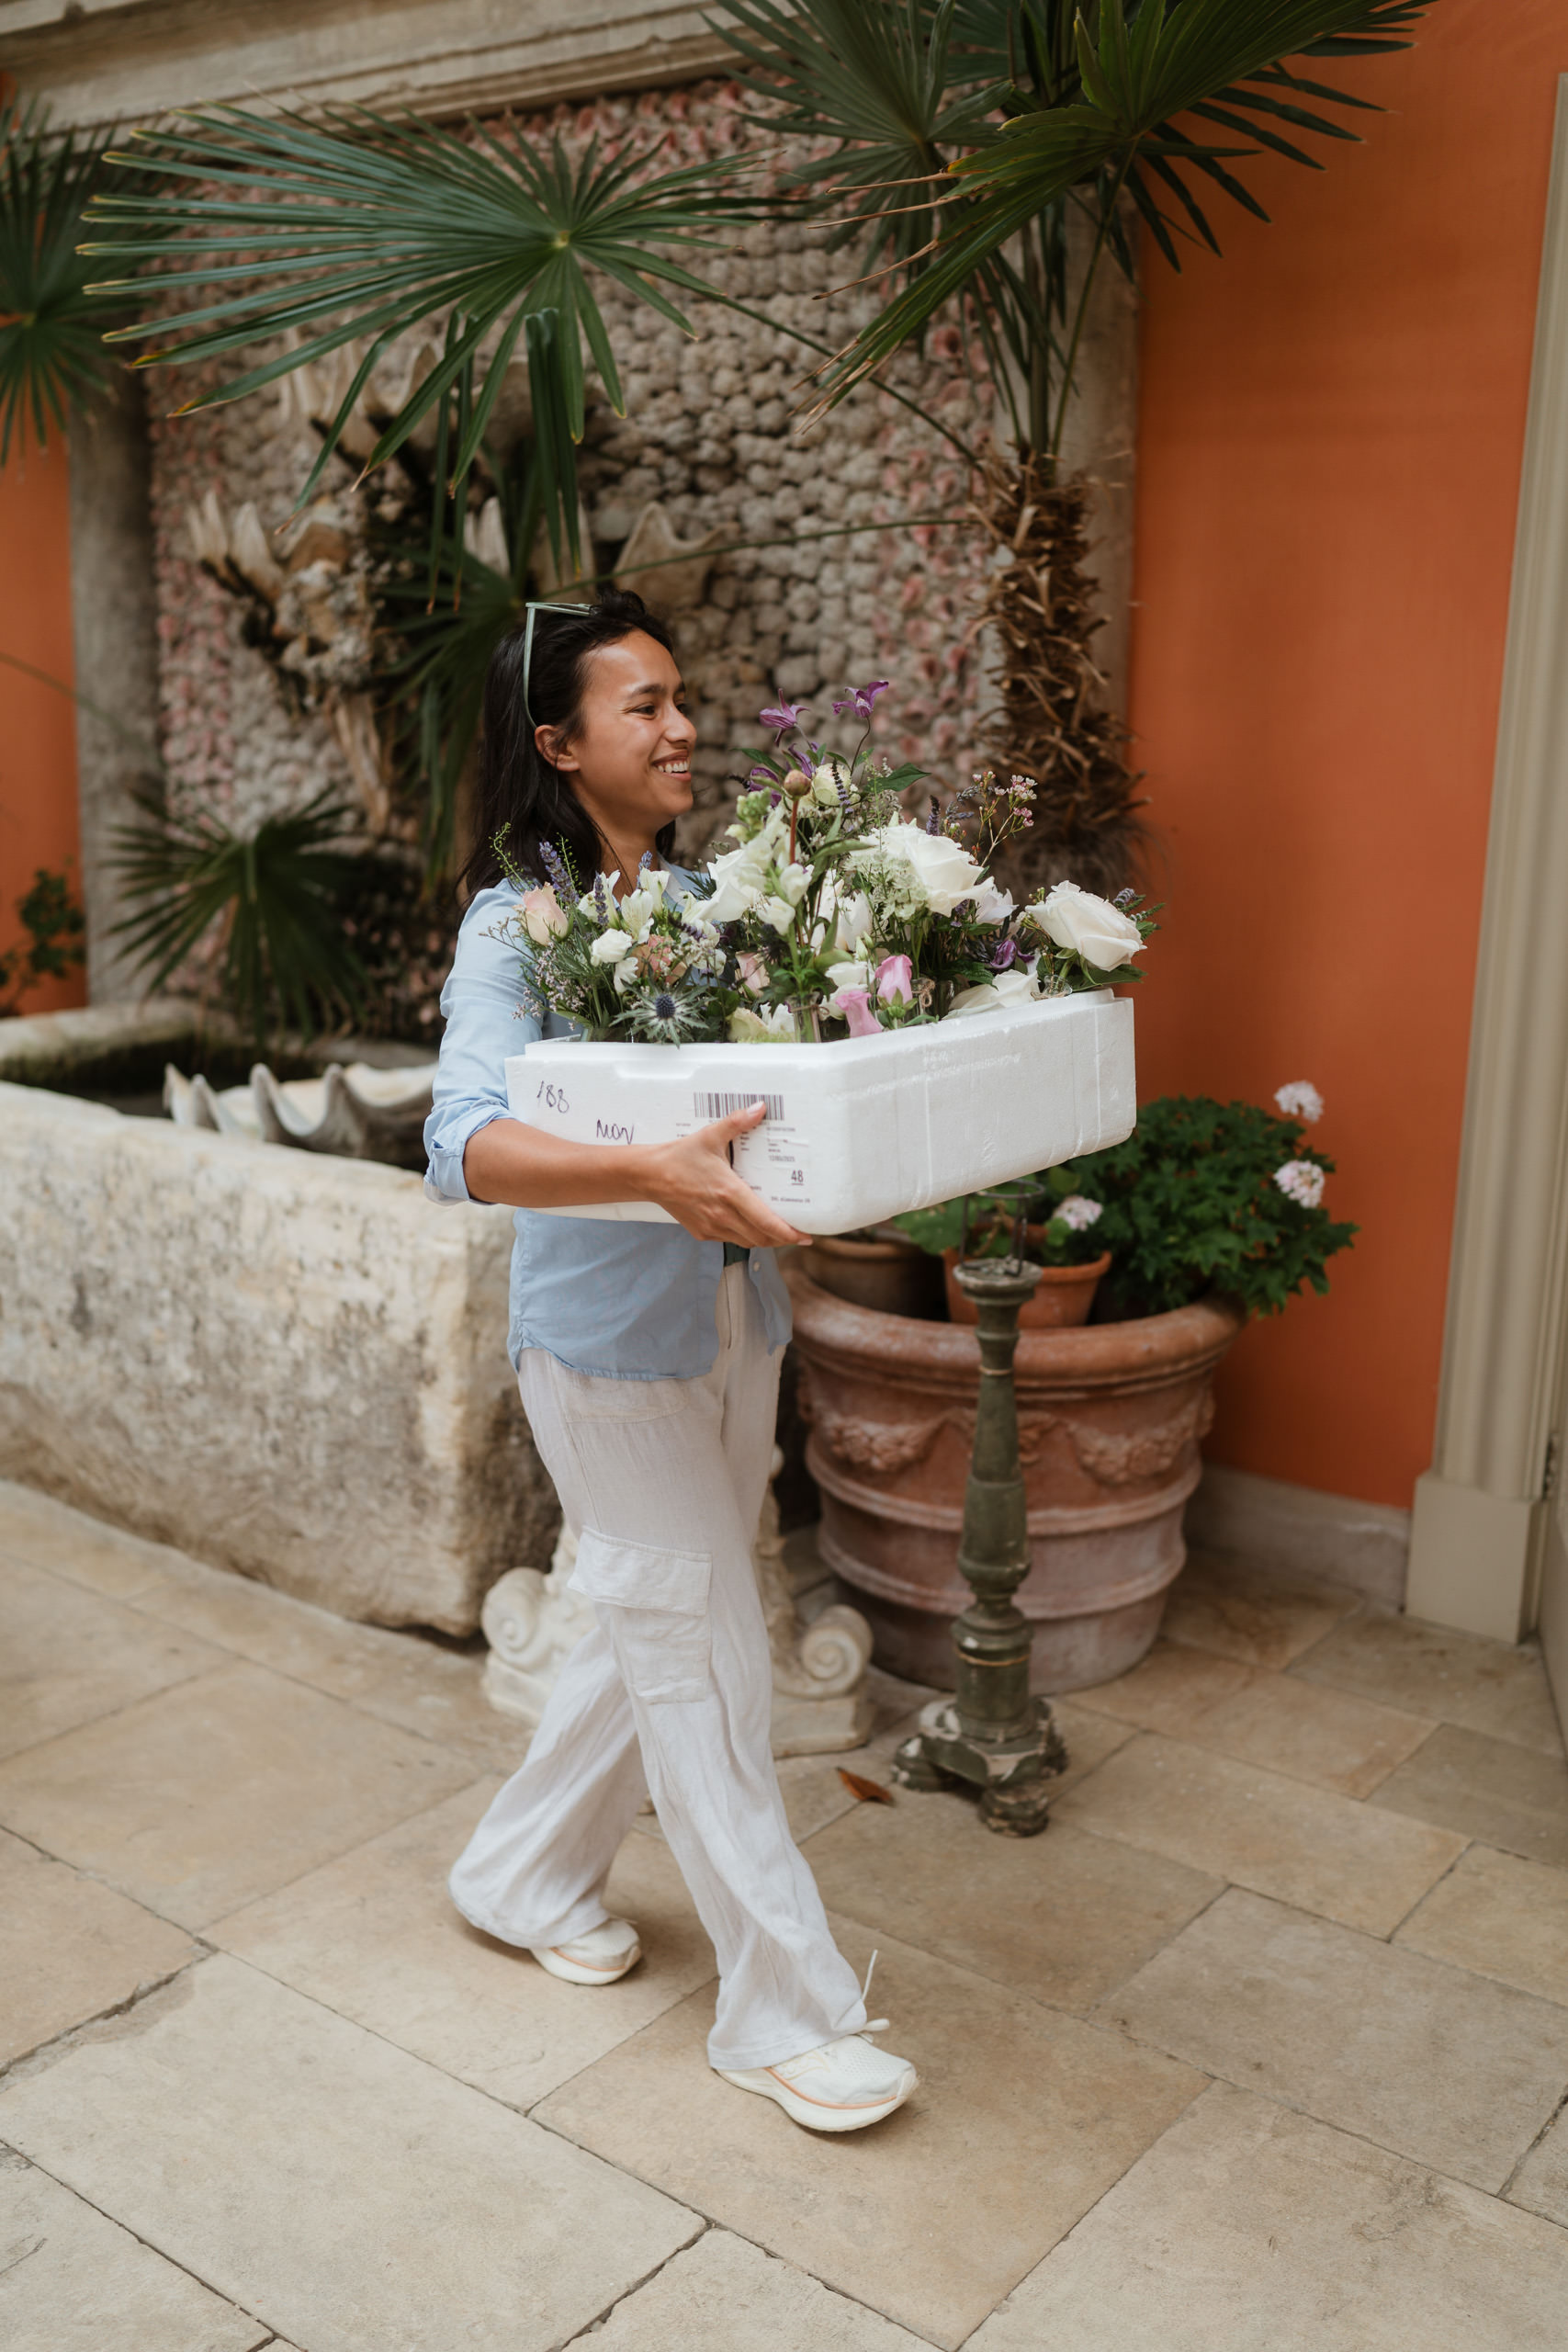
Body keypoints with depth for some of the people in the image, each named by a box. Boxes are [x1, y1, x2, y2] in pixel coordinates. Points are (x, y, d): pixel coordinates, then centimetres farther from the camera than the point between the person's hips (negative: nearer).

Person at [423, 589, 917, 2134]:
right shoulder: (515, 923, -14)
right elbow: (464, 1142, -28)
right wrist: (651, 1172, -44)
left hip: (732, 1322, 7)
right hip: (607, 1341, -7)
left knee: (656, 1633, 18)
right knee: (706, 1662, 1)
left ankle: (523, 1875, 40)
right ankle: (785, 2009, 17)